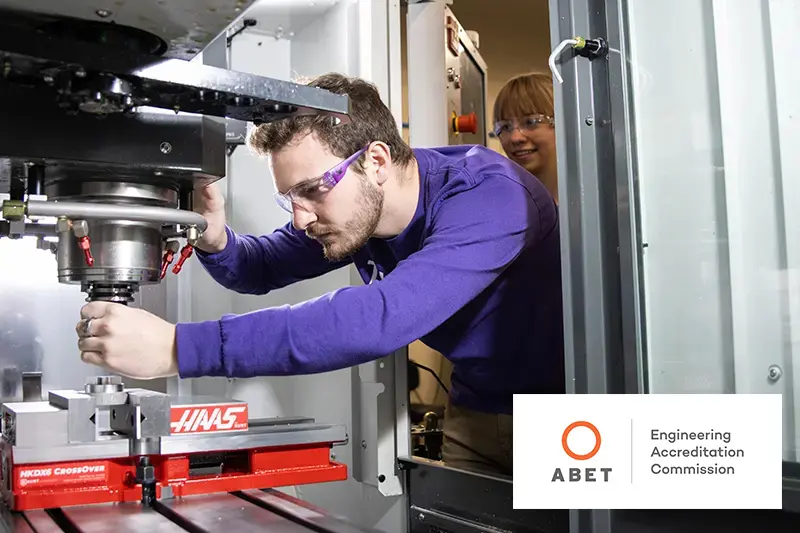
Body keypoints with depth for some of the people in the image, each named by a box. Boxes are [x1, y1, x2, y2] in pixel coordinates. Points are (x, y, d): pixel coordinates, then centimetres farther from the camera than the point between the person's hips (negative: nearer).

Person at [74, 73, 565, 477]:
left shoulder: (488, 196, -32)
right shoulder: (352, 209, -8)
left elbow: (381, 317, -46)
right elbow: (264, 267, 6)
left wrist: (178, 349, -48)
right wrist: (216, 242, -20)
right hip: (475, 411, 6)